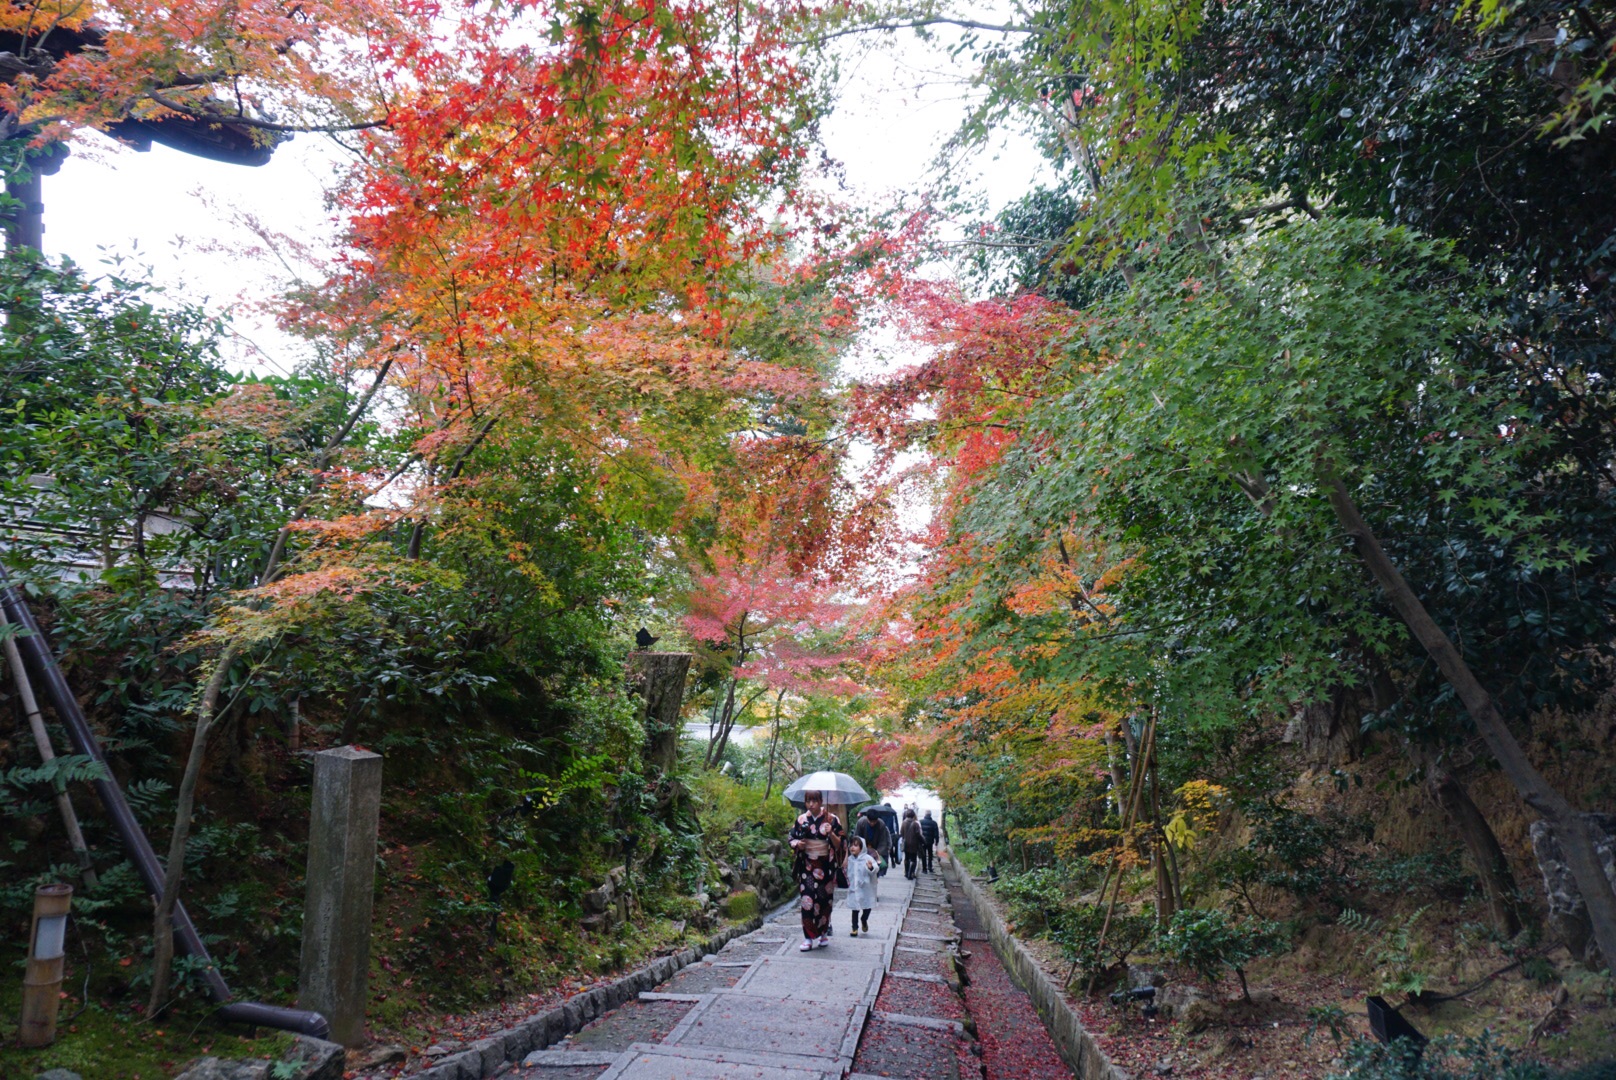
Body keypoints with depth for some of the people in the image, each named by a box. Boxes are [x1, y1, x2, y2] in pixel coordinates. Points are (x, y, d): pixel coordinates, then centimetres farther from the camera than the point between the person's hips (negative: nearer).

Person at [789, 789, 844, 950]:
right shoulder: (801, 819, 3)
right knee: (807, 900, -7)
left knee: (824, 900, 6)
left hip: (825, 866, -1)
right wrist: (797, 844, -10)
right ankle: (808, 937, -1)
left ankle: (823, 933, 24)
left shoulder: (831, 819, -3)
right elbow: (792, 839, 11)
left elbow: (838, 844, -3)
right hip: (807, 866, 1)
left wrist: (831, 833, -21)